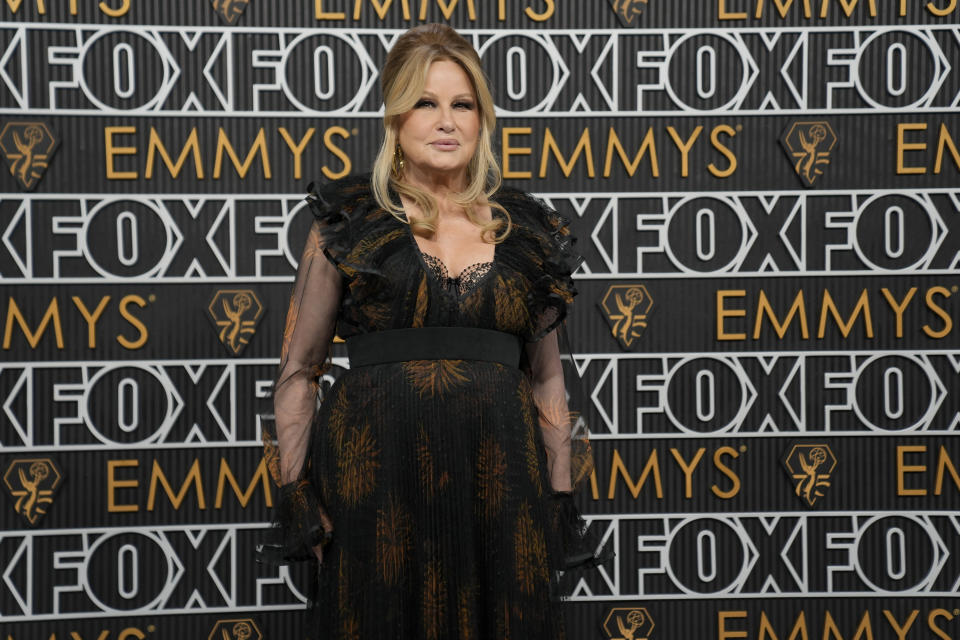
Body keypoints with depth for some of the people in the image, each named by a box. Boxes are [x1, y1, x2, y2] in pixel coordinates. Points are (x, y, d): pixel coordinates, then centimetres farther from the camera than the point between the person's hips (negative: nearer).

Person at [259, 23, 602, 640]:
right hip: (380, 480, -2)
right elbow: (298, 373, 5)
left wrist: (561, 502, 10)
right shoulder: (349, 223, 3)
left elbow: (547, 379, 15)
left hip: (500, 480, 2)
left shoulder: (527, 232, 10)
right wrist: (297, 498, -3)